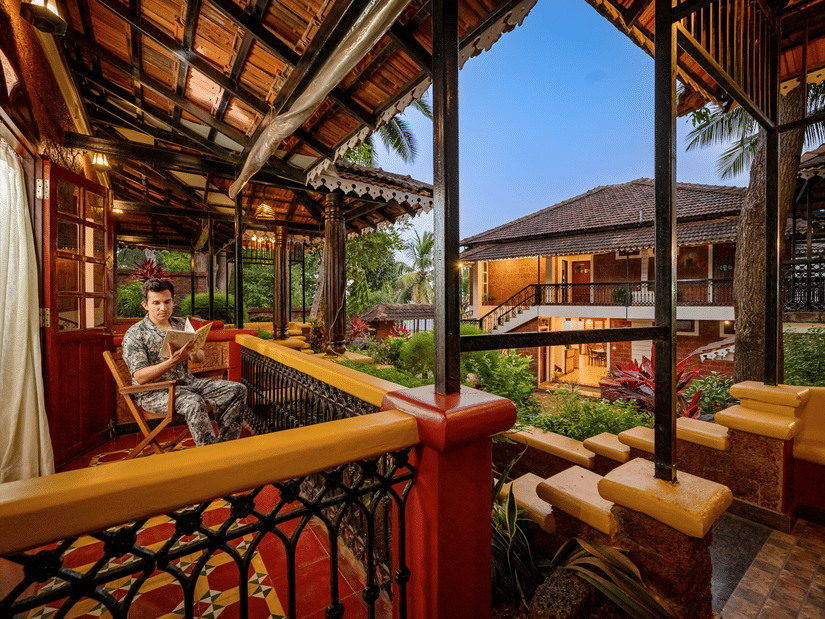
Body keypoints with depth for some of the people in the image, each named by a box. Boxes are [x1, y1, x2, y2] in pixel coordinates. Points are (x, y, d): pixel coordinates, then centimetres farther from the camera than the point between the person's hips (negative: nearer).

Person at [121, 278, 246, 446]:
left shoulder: (181, 324, 12)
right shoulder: (135, 334, -5)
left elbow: (200, 358, 13)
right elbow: (140, 377, -15)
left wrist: (194, 353, -12)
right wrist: (173, 361, -30)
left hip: (187, 382, 6)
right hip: (154, 392, -5)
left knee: (237, 390, -13)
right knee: (194, 402, -37)